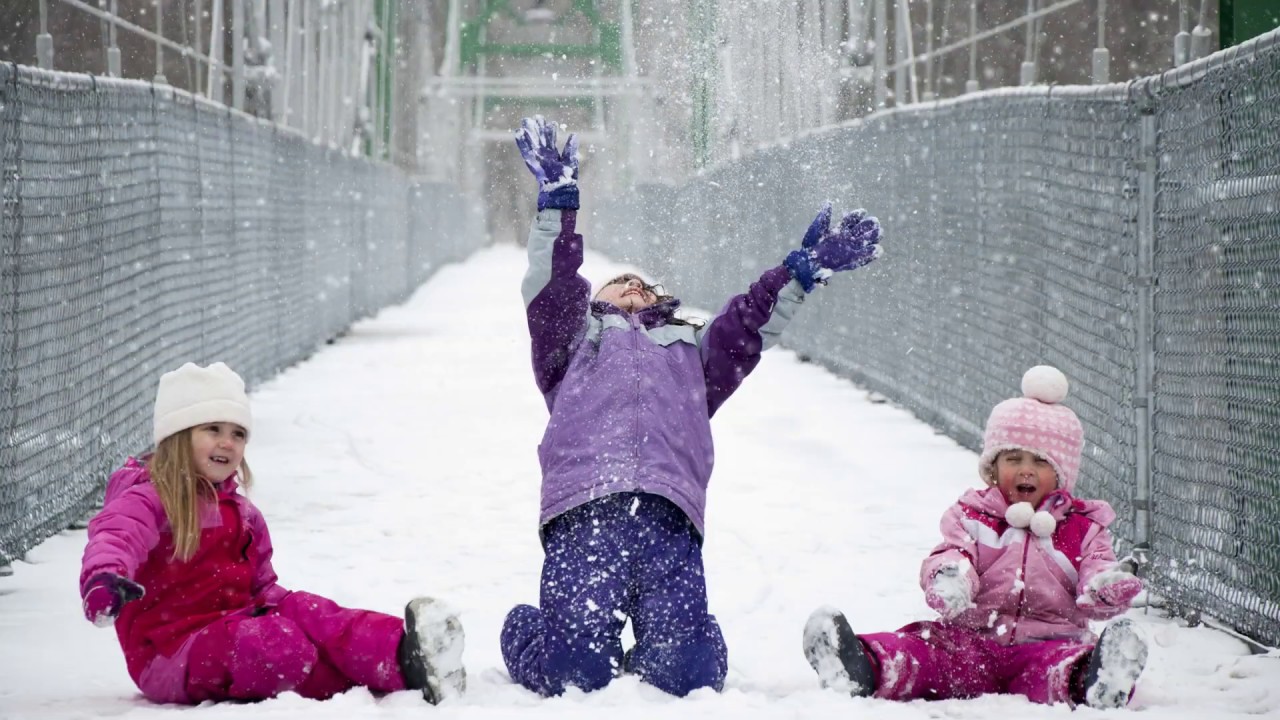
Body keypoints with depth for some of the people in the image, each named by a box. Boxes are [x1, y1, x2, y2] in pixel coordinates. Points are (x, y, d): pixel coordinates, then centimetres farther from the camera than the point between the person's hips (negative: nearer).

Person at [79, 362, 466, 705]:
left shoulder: (240, 512, 21)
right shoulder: (147, 503, -7)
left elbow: (260, 586, 29)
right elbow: (115, 538, -30)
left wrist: (274, 603, 5)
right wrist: (103, 579, -54)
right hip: (170, 653, -7)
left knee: (298, 610, -22)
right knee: (277, 643, -33)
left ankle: (400, 652, -42)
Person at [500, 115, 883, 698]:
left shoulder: (692, 348, 43)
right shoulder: (576, 338, 36)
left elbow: (751, 323, 30)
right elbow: (550, 288, 19)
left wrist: (802, 270, 20)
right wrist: (558, 201, 8)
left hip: (669, 515, 2)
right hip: (583, 509, -2)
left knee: (681, 677, -21)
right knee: (574, 672, -20)